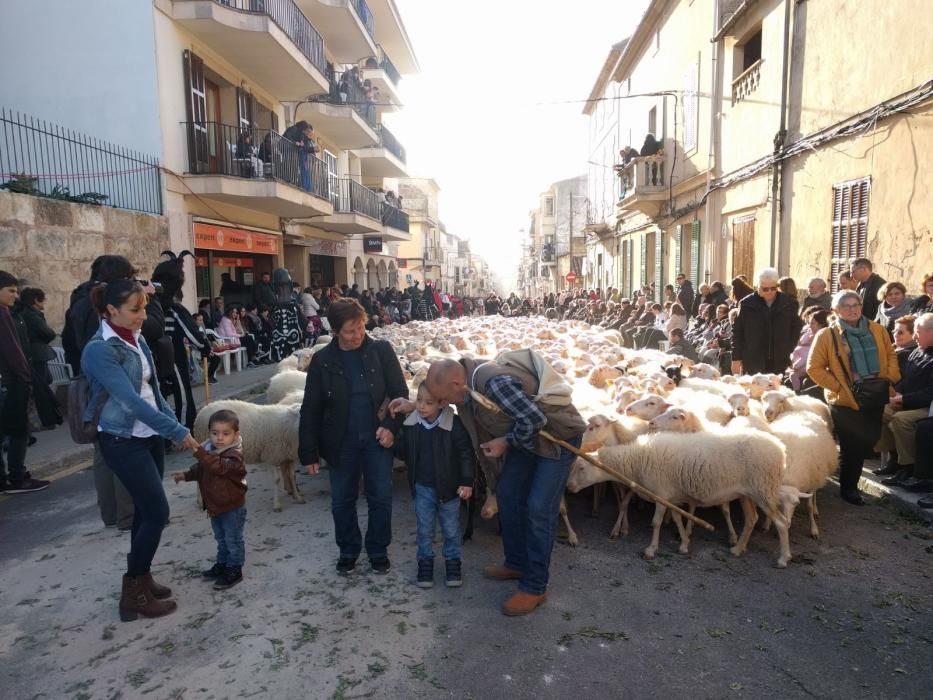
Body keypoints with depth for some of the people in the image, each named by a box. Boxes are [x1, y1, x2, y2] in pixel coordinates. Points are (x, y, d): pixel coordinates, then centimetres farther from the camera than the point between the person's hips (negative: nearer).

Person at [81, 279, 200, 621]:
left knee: (146, 510, 14)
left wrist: (172, 424, 6)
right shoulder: (99, 350, -20)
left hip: (150, 436, 7)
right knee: (157, 512, -6)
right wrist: (177, 431, -25)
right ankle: (133, 594, 9)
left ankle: (140, 579, 29)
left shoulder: (136, 339, 5)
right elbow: (131, 400, -26)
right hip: (123, 443, -7)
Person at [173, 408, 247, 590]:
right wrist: (186, 475, 6)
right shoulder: (209, 450, 3)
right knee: (221, 538, 23)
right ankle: (222, 564, 37)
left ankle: (234, 570, 16)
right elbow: (200, 470, 20)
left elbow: (218, 466, -43)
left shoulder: (233, 455, -24)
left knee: (233, 539, 4)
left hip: (232, 507, -8)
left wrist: (199, 452, -48)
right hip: (215, 505, 9)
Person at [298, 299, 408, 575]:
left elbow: (400, 392, -2)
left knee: (381, 497, 7)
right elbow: (311, 409, 0)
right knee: (342, 500, 12)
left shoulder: (381, 351, -6)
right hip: (340, 442, 1)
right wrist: (309, 452, -2)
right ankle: (348, 551, 32)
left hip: (377, 437, -1)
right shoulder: (322, 360, -4)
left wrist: (391, 426, -16)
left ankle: (378, 550, 27)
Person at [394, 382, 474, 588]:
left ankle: (452, 560, 33)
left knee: (451, 529, 14)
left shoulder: (453, 424, -18)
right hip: (422, 488, 3)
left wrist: (466, 482, -14)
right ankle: (425, 561, 33)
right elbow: (402, 451, 8)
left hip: (448, 487, -2)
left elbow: (466, 453, -12)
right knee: (424, 529, 14)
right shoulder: (411, 424, -7)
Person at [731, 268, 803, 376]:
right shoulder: (747, 304, -1)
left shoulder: (789, 304, 4)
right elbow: (737, 332, 3)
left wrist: (789, 350, 6)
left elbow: (796, 328, 16)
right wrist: (736, 358, 0)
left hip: (780, 363, 1)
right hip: (753, 363, -1)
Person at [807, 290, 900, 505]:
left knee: (868, 441, 13)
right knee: (851, 447, 1)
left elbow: (890, 354, 17)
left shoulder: (877, 330, 6)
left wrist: (891, 377, 2)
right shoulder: (826, 335, -8)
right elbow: (814, 368, -7)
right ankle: (848, 488, 20)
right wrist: (838, 386, -12)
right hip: (845, 401, -5)